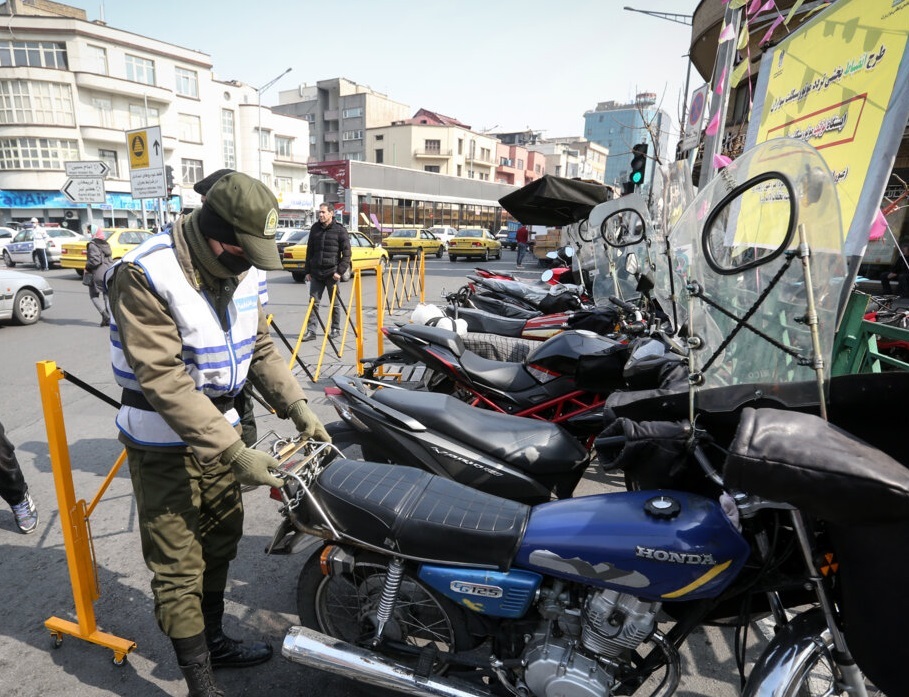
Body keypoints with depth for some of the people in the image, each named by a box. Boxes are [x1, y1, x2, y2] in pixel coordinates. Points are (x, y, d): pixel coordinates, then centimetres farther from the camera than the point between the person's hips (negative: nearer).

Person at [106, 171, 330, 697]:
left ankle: (214, 641, 42)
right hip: (165, 440, -7)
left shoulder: (238, 270, 0)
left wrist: (298, 408, -8)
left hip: (220, 422, 7)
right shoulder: (144, 276, -23)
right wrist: (235, 453, -33)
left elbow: (261, 347, 5)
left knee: (221, 541, 20)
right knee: (179, 566, 4)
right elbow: (164, 379, -29)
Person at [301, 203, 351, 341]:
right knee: (313, 302, 1)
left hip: (332, 273, -4)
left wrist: (340, 271, -11)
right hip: (316, 273, 4)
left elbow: (346, 252, -4)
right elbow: (309, 251, 14)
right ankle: (310, 330, 5)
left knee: (335, 303, 8)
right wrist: (307, 271, 10)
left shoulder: (340, 230, -2)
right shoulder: (315, 229, 10)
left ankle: (335, 329, 20)